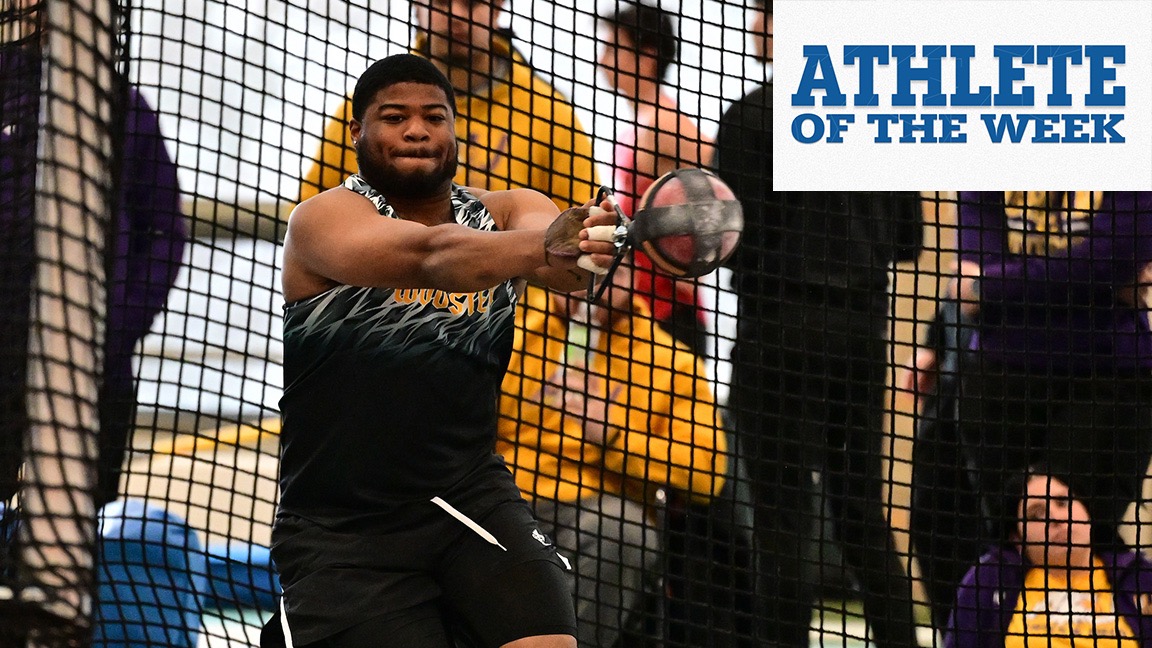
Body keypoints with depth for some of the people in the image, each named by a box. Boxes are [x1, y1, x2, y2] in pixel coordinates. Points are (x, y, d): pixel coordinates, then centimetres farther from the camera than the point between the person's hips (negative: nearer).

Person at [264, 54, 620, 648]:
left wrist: (577, 247, -46)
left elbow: (540, 224, -21)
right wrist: (546, 246, -47)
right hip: (339, 529, -3)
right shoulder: (323, 219, -9)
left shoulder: (502, 214, 4)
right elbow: (433, 254, -28)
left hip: (471, 496, 3)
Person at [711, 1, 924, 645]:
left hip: (784, 326, -6)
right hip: (864, 326, 6)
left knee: (784, 520, -3)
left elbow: (736, 235, -11)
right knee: (864, 515, 13)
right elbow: (908, 236, 11)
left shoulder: (752, 117, -10)